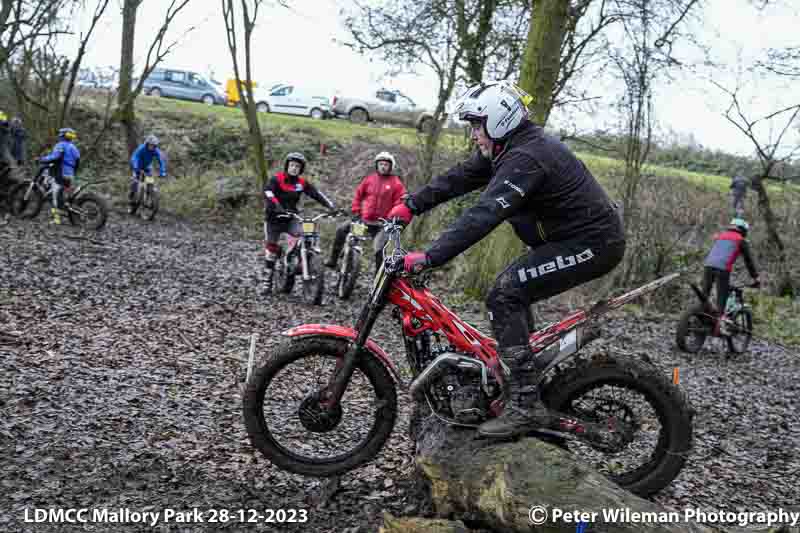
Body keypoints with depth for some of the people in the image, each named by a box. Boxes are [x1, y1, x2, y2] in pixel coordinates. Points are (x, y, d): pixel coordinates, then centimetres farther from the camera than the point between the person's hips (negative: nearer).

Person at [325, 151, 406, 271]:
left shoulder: (396, 183, -5)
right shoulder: (369, 179, 4)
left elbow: (400, 204, -8)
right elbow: (358, 195, 11)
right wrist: (356, 212, 5)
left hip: (381, 224, -4)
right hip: (363, 220, 4)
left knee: (379, 251, -13)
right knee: (341, 230, -5)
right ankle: (333, 260, 5)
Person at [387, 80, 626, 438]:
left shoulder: (525, 157, -24)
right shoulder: (510, 148, 9)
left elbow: (484, 215, -35)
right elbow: (458, 178, 12)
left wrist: (429, 258, -38)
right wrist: (411, 205, 4)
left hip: (591, 243, -11)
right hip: (577, 237, 11)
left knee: (504, 297, -18)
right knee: (513, 294, 15)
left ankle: (526, 406, -18)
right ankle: (523, 376, 26)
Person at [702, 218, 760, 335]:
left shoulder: (720, 236, 31)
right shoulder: (741, 240, 17)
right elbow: (749, 260, 17)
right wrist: (756, 278, 22)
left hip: (708, 265, 4)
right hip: (722, 268, -4)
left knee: (704, 295, 9)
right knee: (721, 298, -2)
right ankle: (720, 325, -9)